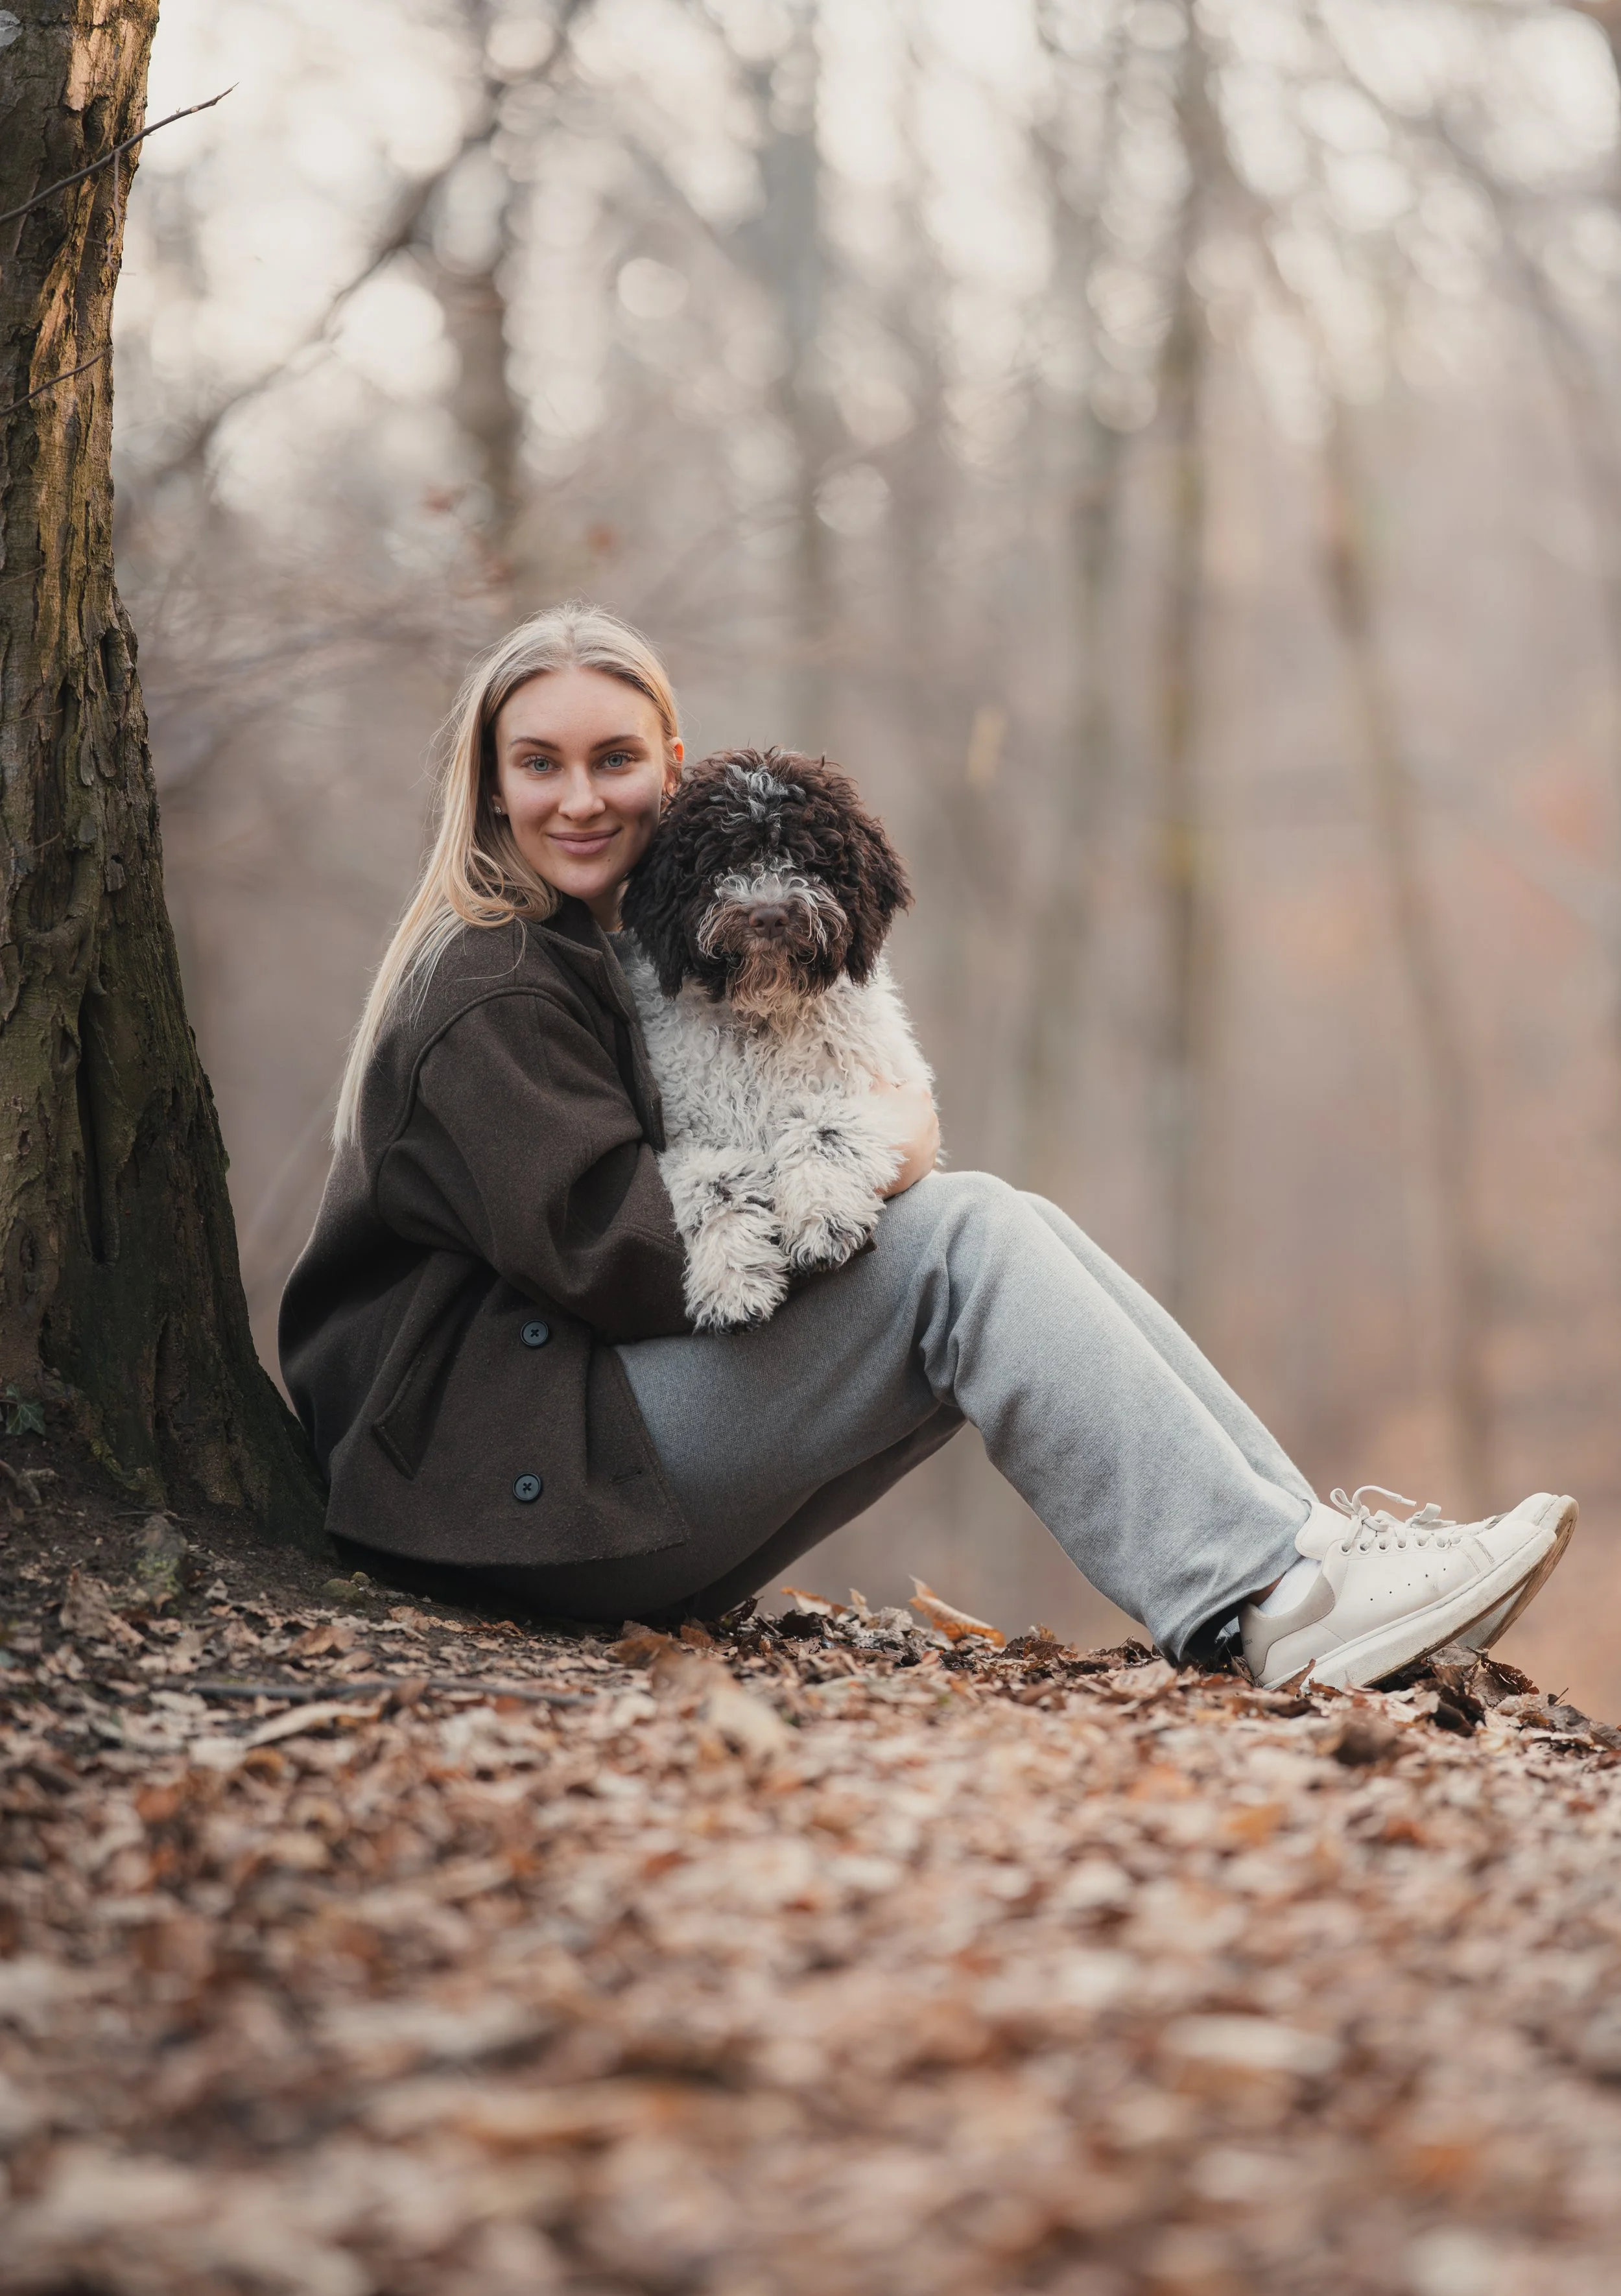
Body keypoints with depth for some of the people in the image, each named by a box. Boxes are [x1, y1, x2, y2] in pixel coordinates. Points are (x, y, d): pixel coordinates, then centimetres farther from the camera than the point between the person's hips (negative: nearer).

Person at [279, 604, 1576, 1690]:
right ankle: (1274, 1596, -28)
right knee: (964, 1238, -20)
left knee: (1005, 1236, -6)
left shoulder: (605, 951, 21)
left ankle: (1302, 1537, -14)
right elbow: (610, 1254, -19)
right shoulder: (490, 992, -10)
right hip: (517, 1470, -9)